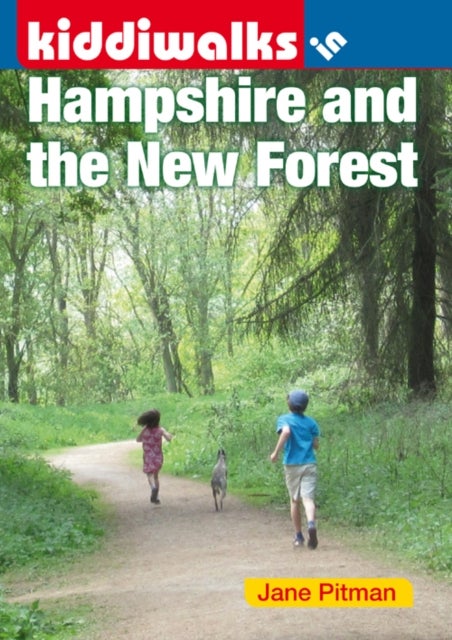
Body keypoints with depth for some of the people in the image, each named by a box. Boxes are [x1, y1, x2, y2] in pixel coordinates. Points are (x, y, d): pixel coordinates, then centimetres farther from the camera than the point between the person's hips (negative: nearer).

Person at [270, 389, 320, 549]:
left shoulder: (284, 419, -1)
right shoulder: (311, 422, 7)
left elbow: (286, 431, -23)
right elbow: (316, 445, 6)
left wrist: (276, 452, -19)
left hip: (292, 465, -1)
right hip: (309, 464, 1)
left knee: (295, 501, 13)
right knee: (308, 498, -10)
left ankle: (299, 537, 18)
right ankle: (311, 523, -39)